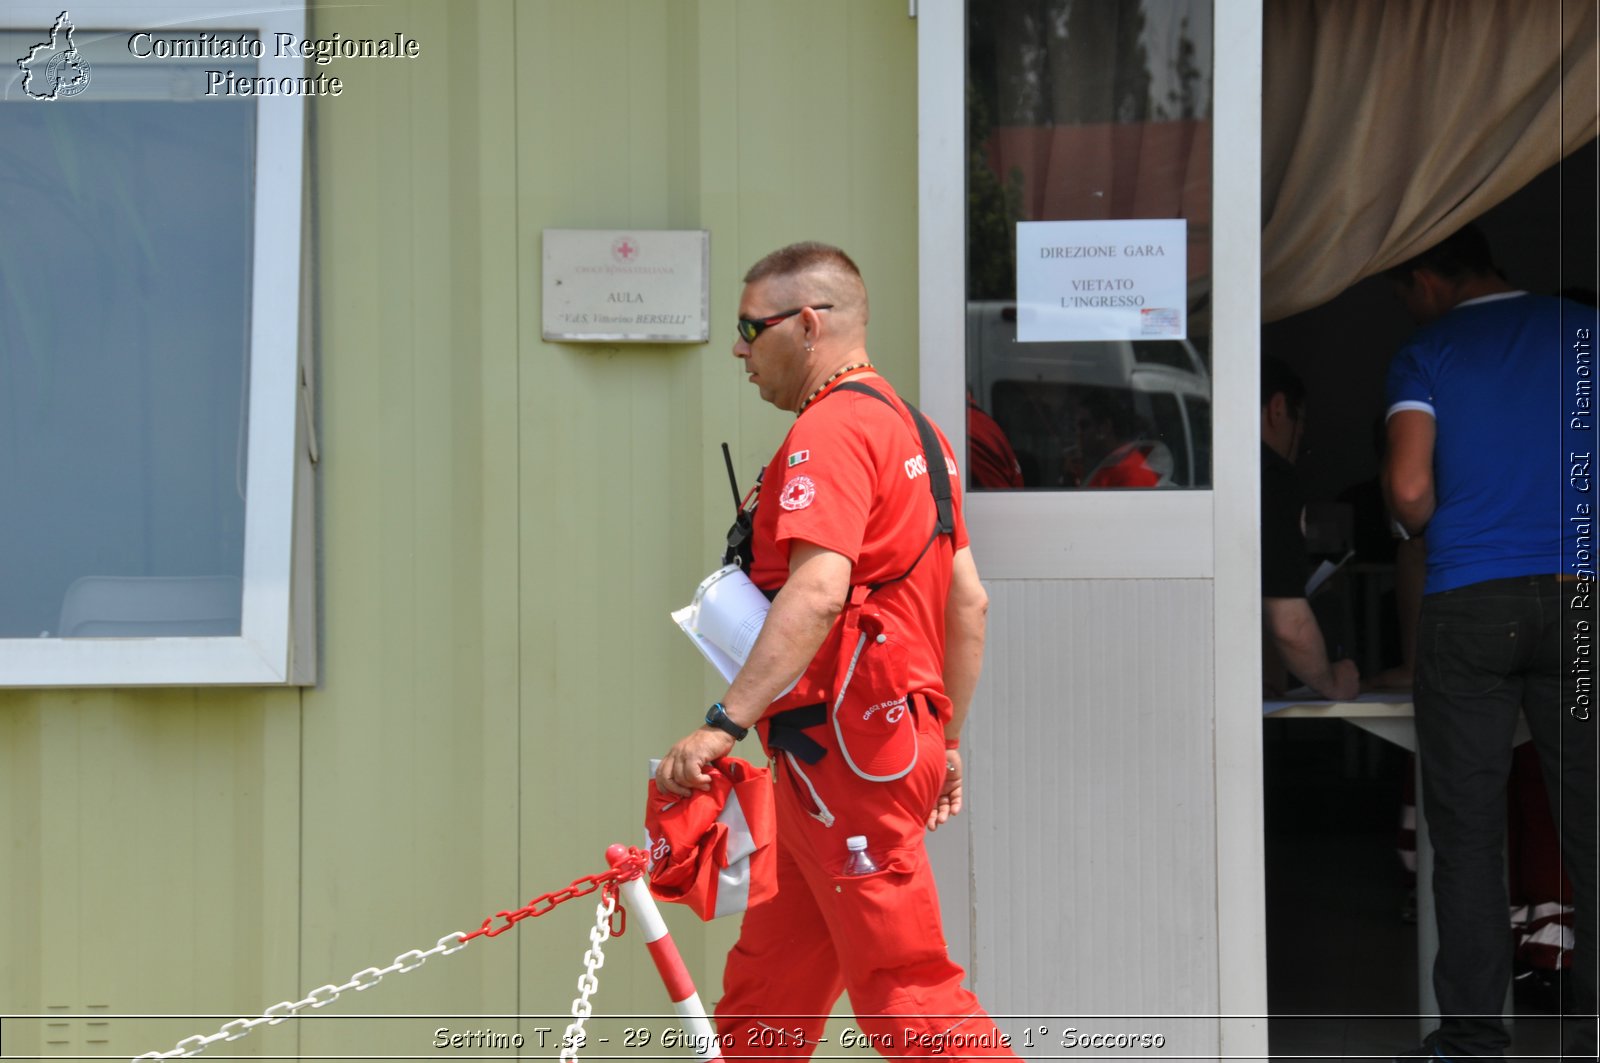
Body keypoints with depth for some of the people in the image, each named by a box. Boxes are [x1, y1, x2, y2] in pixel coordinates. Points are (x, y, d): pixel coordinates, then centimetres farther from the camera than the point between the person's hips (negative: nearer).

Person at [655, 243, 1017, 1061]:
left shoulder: (831, 430, -13)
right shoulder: (914, 430, 18)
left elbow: (817, 593, -27)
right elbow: (968, 601, 20)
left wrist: (725, 723, -30)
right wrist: (946, 740, 25)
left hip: (842, 749, -10)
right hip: (900, 739, 10)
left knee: (904, 991, -7)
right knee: (764, 988, 13)